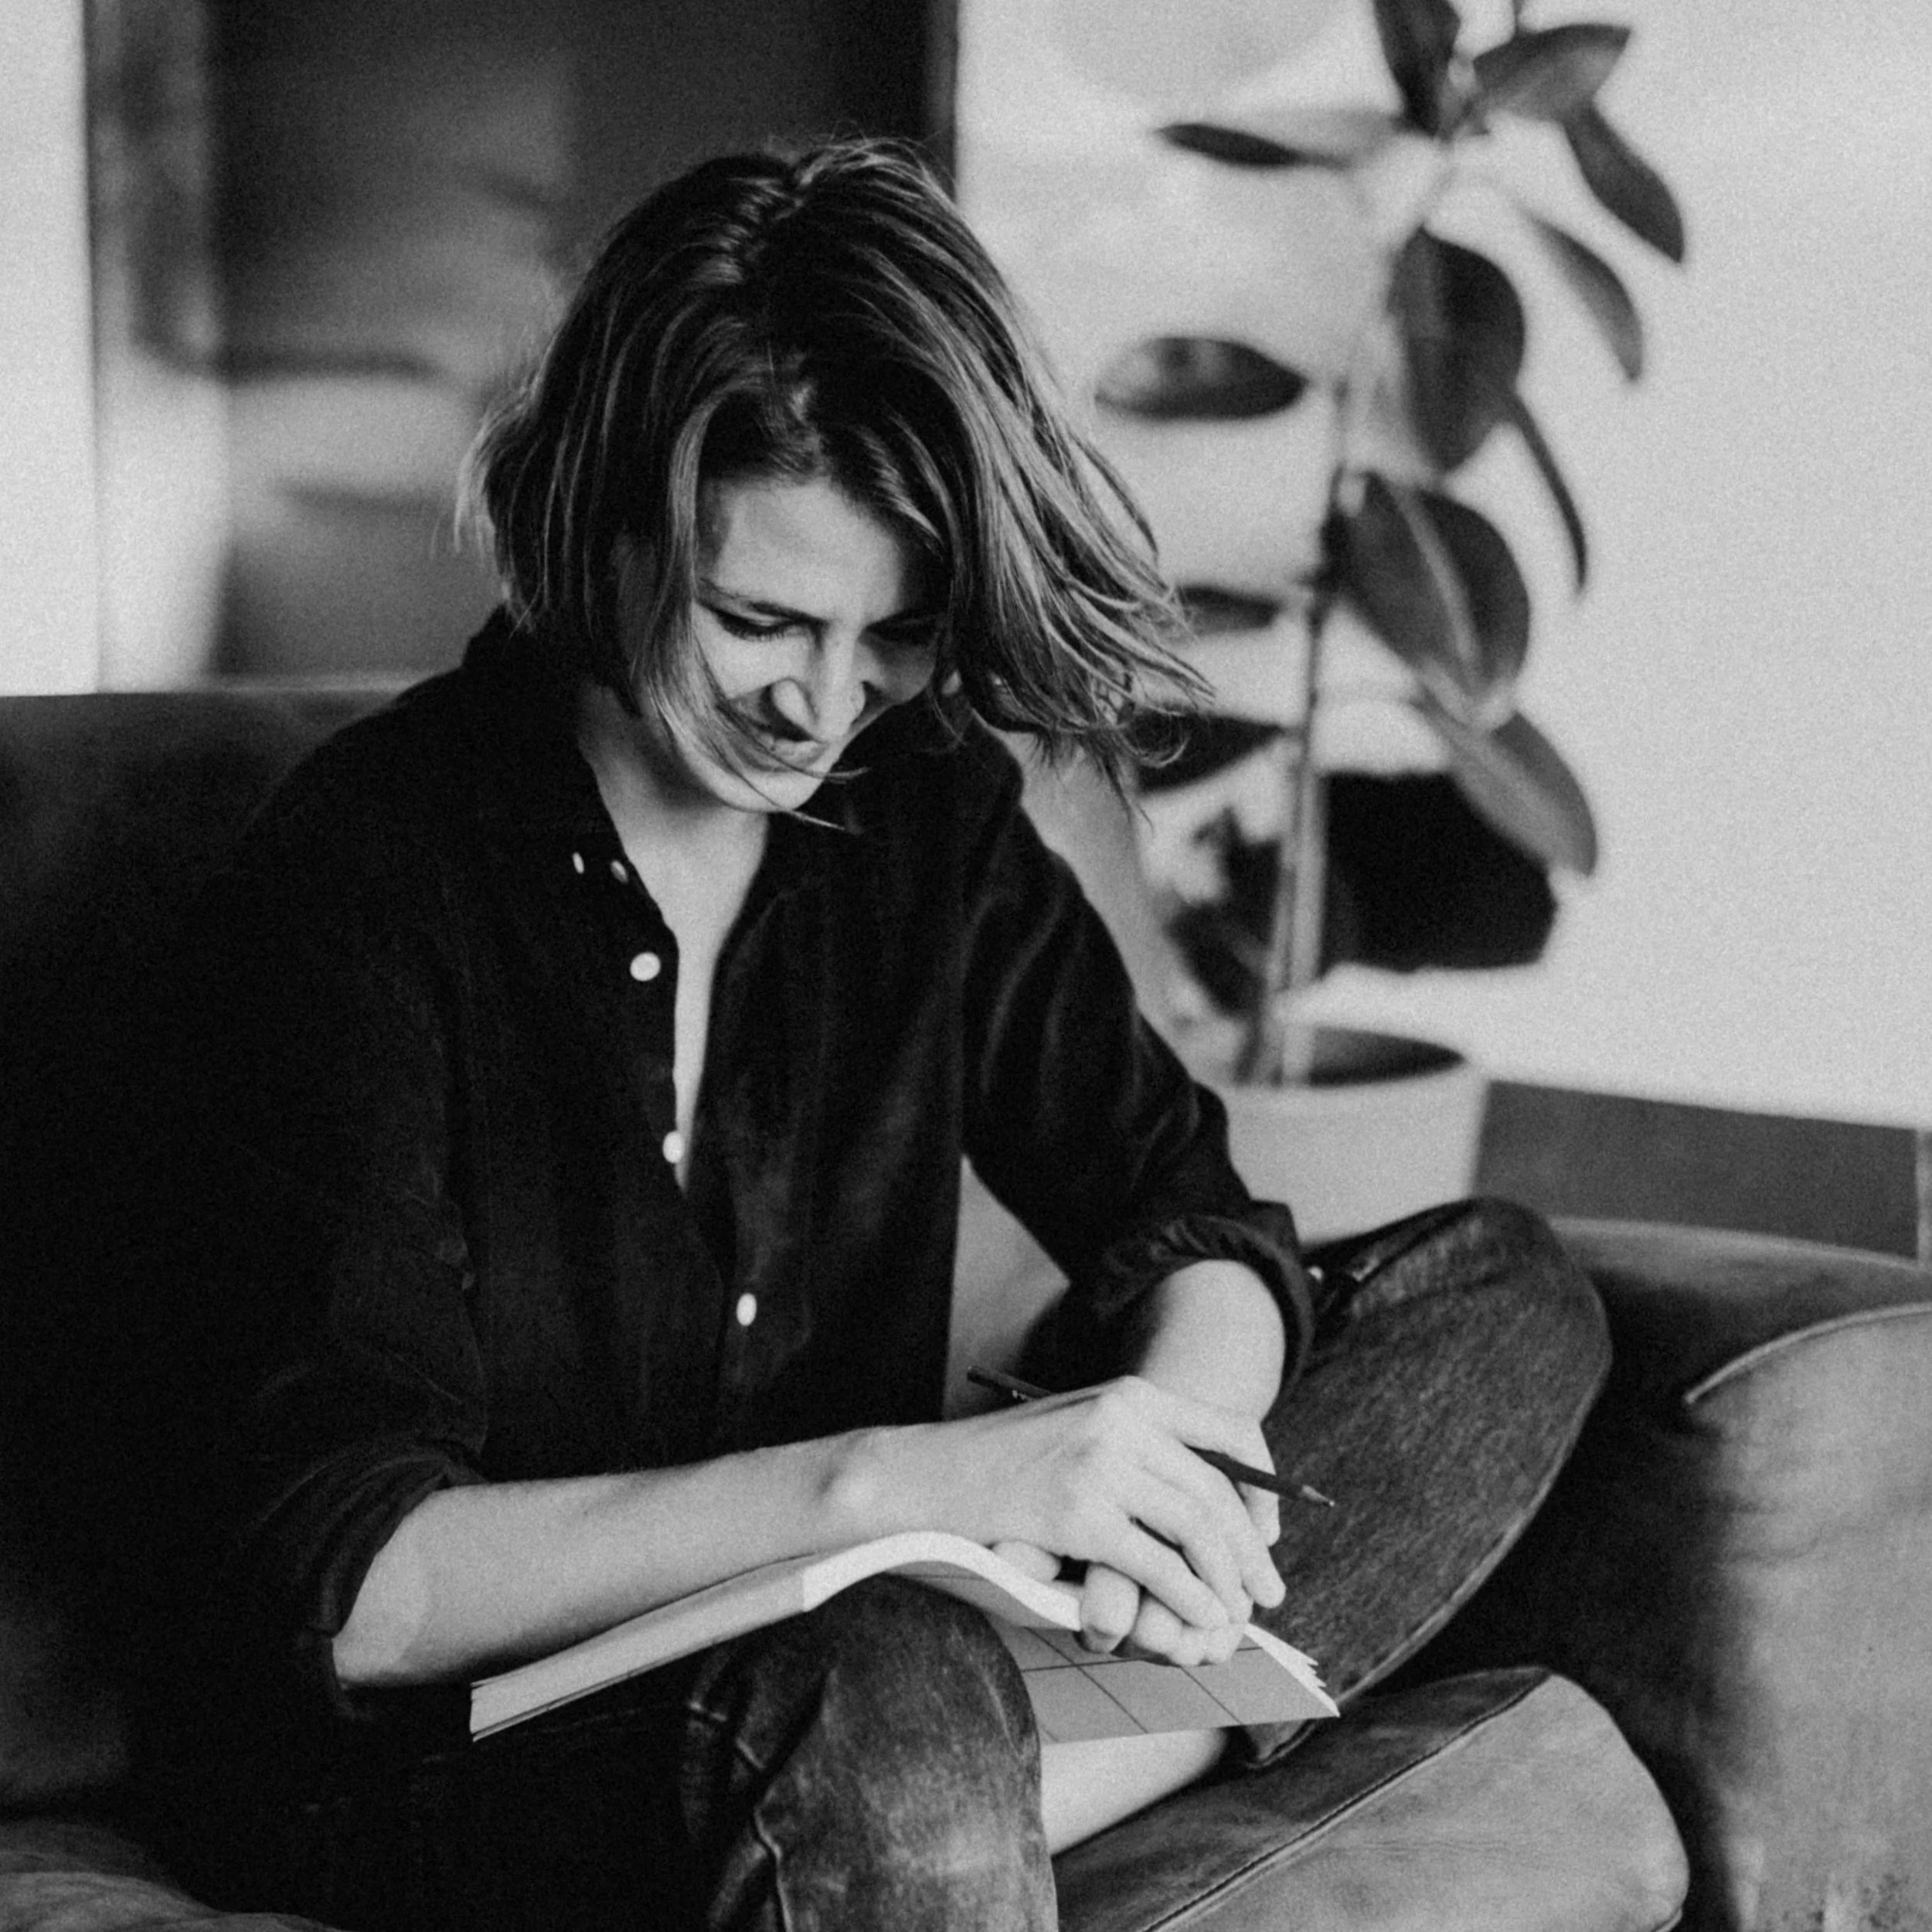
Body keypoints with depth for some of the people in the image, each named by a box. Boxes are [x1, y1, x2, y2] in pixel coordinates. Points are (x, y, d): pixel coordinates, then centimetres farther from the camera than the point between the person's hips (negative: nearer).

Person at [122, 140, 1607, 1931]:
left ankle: (1030, 1774, -20)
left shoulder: (921, 805, 1)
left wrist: (1171, 1437, -23)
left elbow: (1190, 1220, 1)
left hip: (809, 1638, 7)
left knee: (1500, 1293, -6)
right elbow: (345, 1583, -22)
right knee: (894, 1710, -42)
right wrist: (903, 1478, -33)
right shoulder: (368, 873, -16)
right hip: (422, 1747, -7)